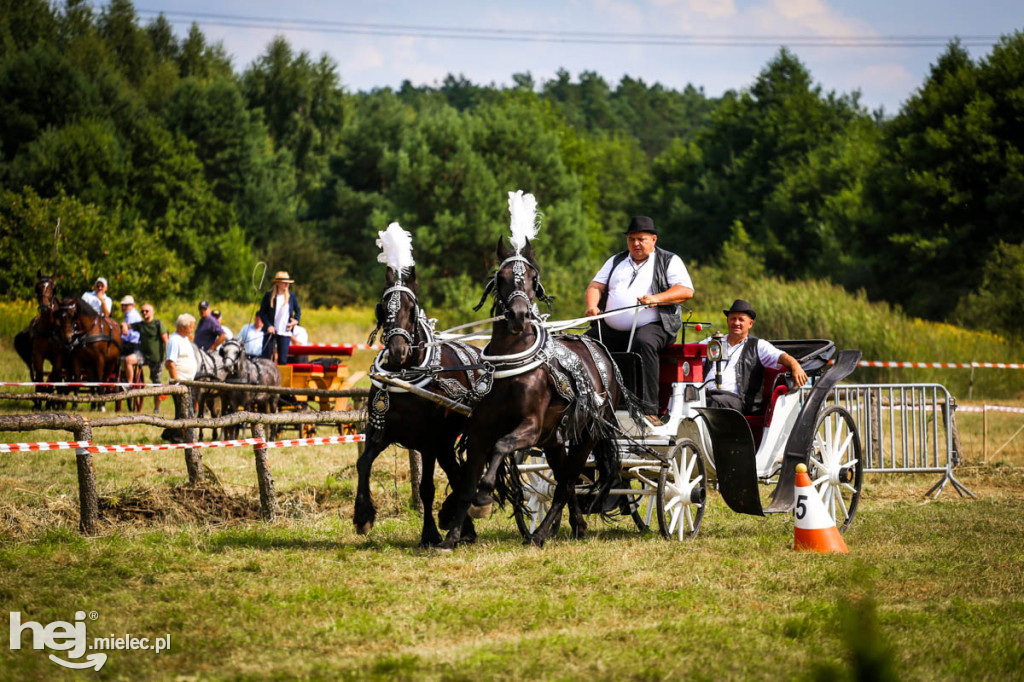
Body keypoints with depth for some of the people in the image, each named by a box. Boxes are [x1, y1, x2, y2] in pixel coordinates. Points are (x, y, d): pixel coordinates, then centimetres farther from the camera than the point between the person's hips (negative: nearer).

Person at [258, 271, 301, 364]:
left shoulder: (292, 296, 5)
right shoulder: (269, 295, -1)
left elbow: (298, 311, 16)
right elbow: (262, 312, 1)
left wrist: (296, 320, -3)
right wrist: (268, 325, -12)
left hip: (285, 332, 1)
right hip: (271, 331, -1)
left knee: (283, 360, -1)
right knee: (266, 358, 0)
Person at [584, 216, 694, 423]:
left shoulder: (669, 261, 10)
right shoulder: (615, 261, 24)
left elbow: (686, 290, -4)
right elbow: (596, 286, 15)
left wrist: (656, 299, -19)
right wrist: (592, 305, -8)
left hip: (651, 326, -5)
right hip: (611, 328, 5)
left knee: (644, 343, -38)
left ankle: (649, 411, -40)